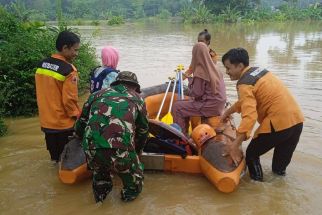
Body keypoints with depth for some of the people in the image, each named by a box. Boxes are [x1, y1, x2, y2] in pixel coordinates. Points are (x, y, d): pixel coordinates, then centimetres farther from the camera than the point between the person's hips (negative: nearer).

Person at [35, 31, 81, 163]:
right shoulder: (68, 70, -21)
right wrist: (77, 116, -5)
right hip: (64, 123, -7)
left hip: (46, 121, 7)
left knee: (55, 156, 22)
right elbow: (69, 100, -21)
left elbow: (40, 94, 9)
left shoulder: (42, 65, 2)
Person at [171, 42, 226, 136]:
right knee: (185, 104, 24)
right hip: (218, 103, 9)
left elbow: (196, 93, -15)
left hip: (210, 106, -9)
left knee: (177, 107, -2)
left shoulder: (200, 71, -18)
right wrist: (193, 81, 15)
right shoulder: (213, 67, 6)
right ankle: (185, 133, 28)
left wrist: (189, 91, 3)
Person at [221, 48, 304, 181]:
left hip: (278, 123, -9)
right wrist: (228, 111, 32)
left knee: (252, 154, 9)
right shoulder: (258, 71, 14)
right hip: (296, 119, 9)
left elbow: (249, 116, -27)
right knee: (282, 159, 24)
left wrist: (235, 145, -28)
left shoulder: (245, 84, -14)